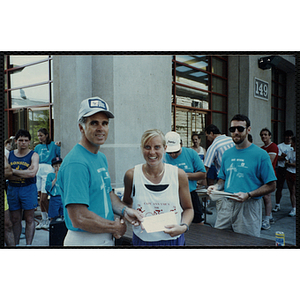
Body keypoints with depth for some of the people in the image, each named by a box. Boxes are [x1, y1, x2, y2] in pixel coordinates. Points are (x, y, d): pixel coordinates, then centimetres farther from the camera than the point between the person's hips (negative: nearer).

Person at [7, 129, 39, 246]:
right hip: (12, 189, 3)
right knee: (15, 219, 9)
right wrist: (24, 173, -14)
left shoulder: (33, 155, -1)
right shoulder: (9, 155, 9)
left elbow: (32, 173, -17)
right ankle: (15, 244, 20)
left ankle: (28, 245, 7)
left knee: (29, 219, 1)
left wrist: (14, 171, -10)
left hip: (28, 189, -3)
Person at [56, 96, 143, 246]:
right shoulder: (76, 163, -24)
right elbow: (79, 218, -28)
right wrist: (115, 227, -15)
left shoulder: (101, 157, 7)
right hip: (85, 241, -8)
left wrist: (124, 210, -4)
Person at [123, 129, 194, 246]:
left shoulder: (179, 174, -7)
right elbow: (126, 203, 10)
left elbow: (188, 209, 4)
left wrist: (183, 227, -13)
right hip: (142, 240, 0)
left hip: (173, 239, 0)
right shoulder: (131, 175, -7)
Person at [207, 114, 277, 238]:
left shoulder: (260, 154, -5)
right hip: (226, 205, 5)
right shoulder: (227, 154, 12)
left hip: (248, 207, -4)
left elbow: (271, 185, -6)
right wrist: (216, 187, -2)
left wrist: (248, 195, -20)